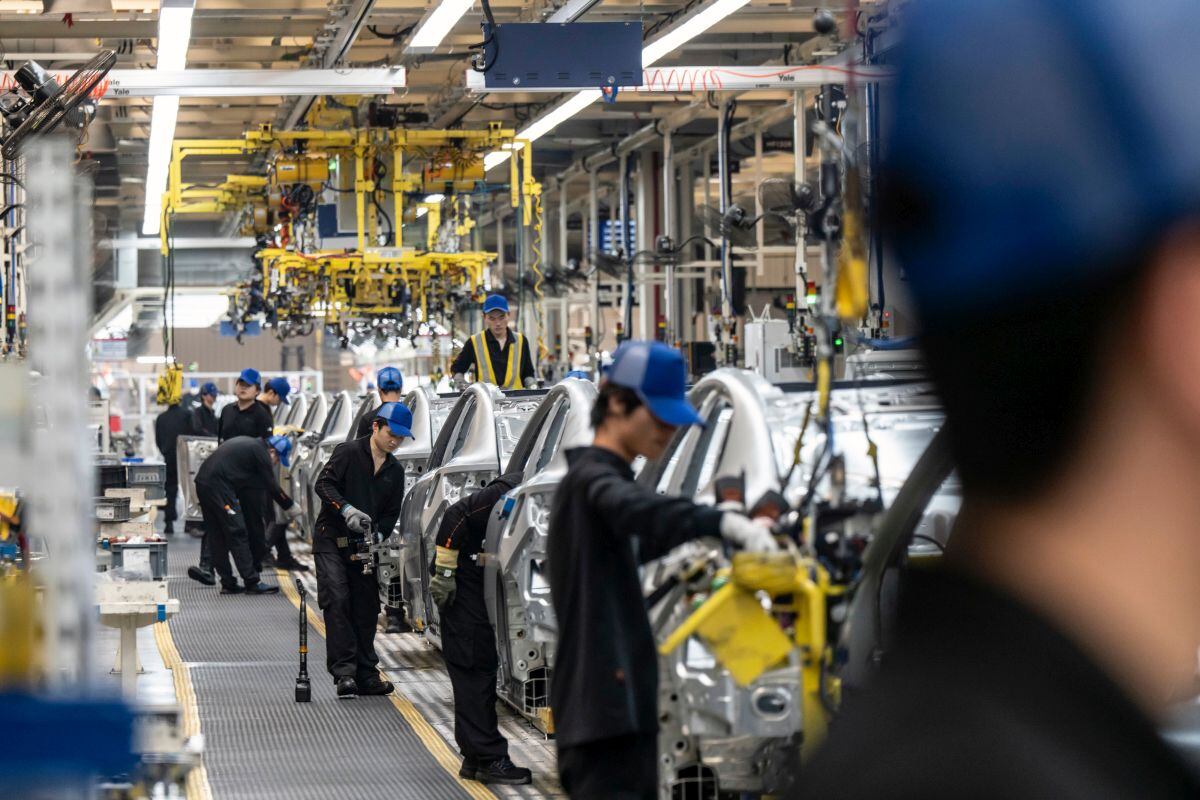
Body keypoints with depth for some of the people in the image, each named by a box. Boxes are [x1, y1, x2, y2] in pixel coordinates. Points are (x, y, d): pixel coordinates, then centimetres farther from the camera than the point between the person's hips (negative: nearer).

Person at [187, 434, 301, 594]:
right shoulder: (260, 451, -4)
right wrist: (291, 507, 11)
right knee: (237, 534, -5)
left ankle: (228, 584, 16)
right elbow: (272, 487, -1)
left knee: (216, 535, 12)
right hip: (218, 486, -10)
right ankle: (252, 583, -3)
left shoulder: (247, 443, 23)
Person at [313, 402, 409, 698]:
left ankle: (366, 675, 11)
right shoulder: (348, 452, -5)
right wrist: (347, 509, -27)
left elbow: (392, 513, 14)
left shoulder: (395, 471, 13)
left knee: (366, 610, 5)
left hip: (364, 547, 6)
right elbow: (323, 484, -13)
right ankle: (344, 672, -20)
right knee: (337, 602, -16)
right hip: (331, 540, -6)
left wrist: (378, 534, -6)